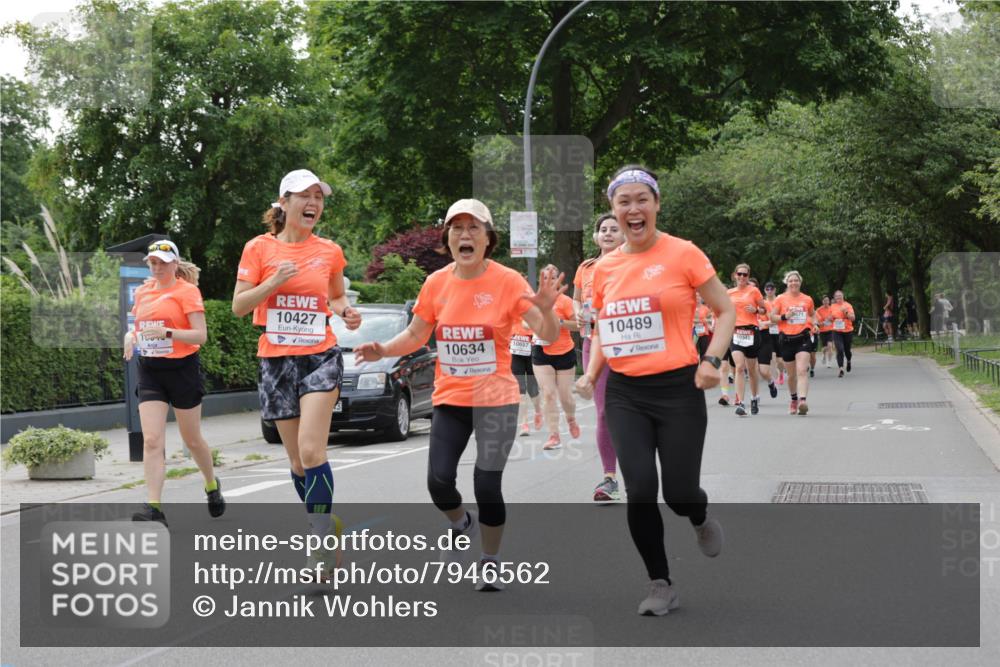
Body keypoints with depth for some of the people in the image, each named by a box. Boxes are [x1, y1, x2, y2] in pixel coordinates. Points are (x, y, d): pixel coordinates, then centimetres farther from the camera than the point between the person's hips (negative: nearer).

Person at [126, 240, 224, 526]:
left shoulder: (187, 290, -7)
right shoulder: (143, 291, 10)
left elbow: (200, 335, -14)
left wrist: (167, 332, -28)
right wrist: (130, 336, 1)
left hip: (182, 368, -4)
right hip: (150, 371, 4)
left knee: (192, 439, 9)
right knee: (151, 440, -11)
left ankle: (212, 485, 36)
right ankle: (154, 506, -15)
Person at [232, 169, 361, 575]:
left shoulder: (329, 252, 4)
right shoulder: (260, 248, 0)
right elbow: (238, 306, -3)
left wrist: (346, 312, -1)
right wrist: (274, 282, -17)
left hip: (321, 358, -1)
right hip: (276, 360, 1)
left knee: (311, 450, -16)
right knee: (297, 460, 7)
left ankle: (322, 551, -13)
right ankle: (327, 524, 27)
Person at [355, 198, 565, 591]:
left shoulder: (507, 281, -10)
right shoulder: (436, 283, 0)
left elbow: (548, 336, -14)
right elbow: (416, 334, 12)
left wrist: (546, 309, -35)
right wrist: (383, 350, -7)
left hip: (495, 400, -3)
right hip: (449, 399, 3)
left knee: (487, 488, -5)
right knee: (438, 482, -6)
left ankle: (490, 564, 19)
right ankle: (462, 523, 30)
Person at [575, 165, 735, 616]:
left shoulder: (683, 254, -6)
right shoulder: (604, 268, 7)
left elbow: (725, 311, -1)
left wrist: (712, 360, -15)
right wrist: (591, 373, 4)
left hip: (678, 388, -3)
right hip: (624, 393, 3)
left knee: (679, 494, -2)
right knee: (640, 490, -8)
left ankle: (701, 520, 37)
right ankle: (661, 586, 9)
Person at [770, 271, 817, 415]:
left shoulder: (807, 299, 8)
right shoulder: (781, 299, 3)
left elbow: (813, 314, 23)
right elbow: (772, 317, 3)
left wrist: (814, 323, 3)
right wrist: (784, 317, -15)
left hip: (803, 337, -1)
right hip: (787, 339, 1)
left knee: (802, 371, -18)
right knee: (792, 374, 12)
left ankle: (802, 401, -30)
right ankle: (793, 400, 34)